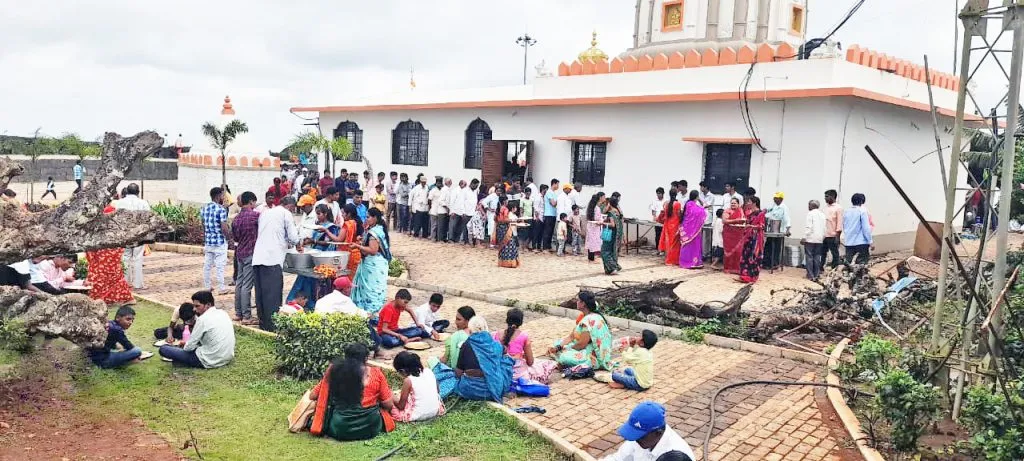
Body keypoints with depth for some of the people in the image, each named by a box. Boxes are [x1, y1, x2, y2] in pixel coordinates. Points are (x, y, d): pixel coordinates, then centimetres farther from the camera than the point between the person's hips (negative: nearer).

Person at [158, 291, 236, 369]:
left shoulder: (203, 319, -16)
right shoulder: (223, 313, 6)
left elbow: (189, 347, -11)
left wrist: (185, 346, 12)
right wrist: (187, 343, 18)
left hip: (210, 361, -8)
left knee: (163, 349, -4)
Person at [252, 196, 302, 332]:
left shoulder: (265, 212, 23)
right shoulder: (286, 214, 1)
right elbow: (293, 237, -5)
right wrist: (298, 244, 17)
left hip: (257, 258, 7)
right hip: (272, 258, -7)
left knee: (260, 292, 11)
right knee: (273, 293, -4)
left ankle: (263, 323, 17)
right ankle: (272, 325, -4)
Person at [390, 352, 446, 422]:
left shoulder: (408, 380, -15)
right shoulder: (429, 371, -1)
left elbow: (401, 406, -7)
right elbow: (438, 391, 13)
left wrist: (393, 399, 14)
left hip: (419, 415, -5)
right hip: (436, 411, 5)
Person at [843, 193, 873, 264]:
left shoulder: (846, 212, 8)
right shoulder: (862, 211, -9)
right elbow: (866, 228, -11)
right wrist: (871, 242, -7)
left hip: (849, 243, 5)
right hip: (861, 242, -5)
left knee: (849, 264, 9)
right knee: (861, 264, -1)